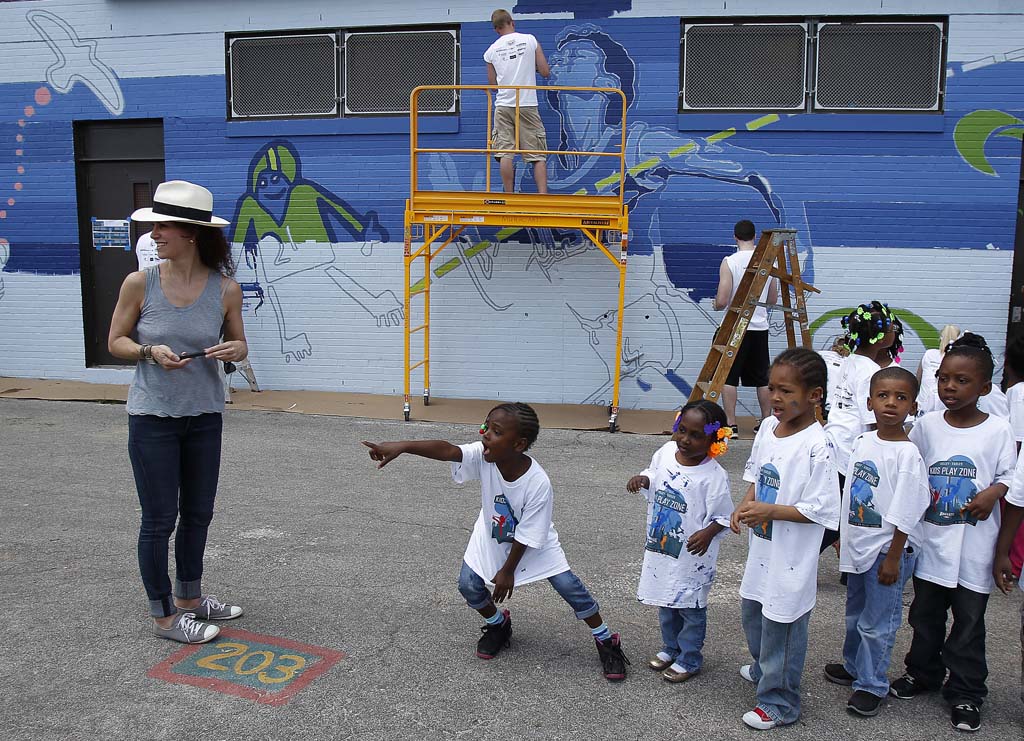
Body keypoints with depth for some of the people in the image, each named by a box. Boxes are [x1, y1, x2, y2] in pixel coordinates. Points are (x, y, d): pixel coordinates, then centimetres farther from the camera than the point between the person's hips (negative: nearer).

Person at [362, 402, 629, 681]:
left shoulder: (538, 483, -38)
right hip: (492, 536, 3)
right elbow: (447, 450, -50)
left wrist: (508, 570, -15)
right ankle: (499, 625, 27)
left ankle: (606, 641, 17)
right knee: (469, 585, -5)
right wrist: (402, 446, -66)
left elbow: (526, 535, -26)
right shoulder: (482, 456, -32)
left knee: (569, 586, -7)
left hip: (535, 542, -3)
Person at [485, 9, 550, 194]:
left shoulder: (491, 51, 7)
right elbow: (545, 72, 3)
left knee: (505, 154, 1)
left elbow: (492, 83, 14)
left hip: (503, 106, 1)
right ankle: (542, 196, -6)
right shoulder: (530, 40, 3)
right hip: (528, 105, -1)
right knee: (538, 156, 1)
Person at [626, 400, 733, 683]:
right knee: (666, 604, 23)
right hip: (661, 548, 6)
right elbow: (653, 478, 13)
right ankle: (671, 648, 43)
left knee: (691, 609, 11)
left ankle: (689, 660, 30)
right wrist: (642, 479, -9)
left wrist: (708, 533, -31)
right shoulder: (666, 453, -6)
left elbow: (723, 516, -13)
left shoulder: (713, 476, -22)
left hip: (692, 556, -6)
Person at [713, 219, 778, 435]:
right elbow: (773, 299, 12)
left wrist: (716, 305, 8)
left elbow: (722, 301, -14)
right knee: (762, 378, 13)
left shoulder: (729, 262, -11)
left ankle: (730, 423, 0)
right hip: (760, 327, 5)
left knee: (728, 377, 3)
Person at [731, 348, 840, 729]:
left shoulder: (816, 447, -24)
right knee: (752, 613, 26)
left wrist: (770, 511, -28)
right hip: (762, 549, 8)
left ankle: (778, 702, 25)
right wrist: (745, 505, -3)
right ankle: (763, 668, 52)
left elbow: (821, 510, -23)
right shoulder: (768, 427, 0)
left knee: (781, 626, 7)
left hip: (791, 558, -8)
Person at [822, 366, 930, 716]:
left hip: (887, 549, -7)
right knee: (855, 615, 22)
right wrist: (842, 536, 16)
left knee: (877, 622, 4)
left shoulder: (907, 454, -18)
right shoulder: (862, 442, 2)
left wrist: (892, 558, -16)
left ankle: (872, 685, 19)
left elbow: (904, 515, -17)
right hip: (858, 545, 7)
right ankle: (853, 666, 41)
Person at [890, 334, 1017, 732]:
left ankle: (966, 692, 20)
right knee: (925, 613, 16)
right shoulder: (926, 425, 0)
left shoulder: (999, 429, -6)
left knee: (969, 619, 6)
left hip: (974, 545, -2)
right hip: (931, 539, 3)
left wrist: (992, 493, -18)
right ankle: (923, 672, 35)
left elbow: (1010, 475, 1)